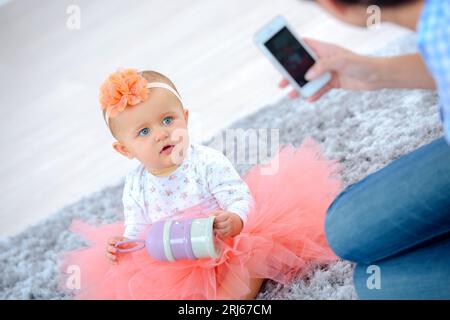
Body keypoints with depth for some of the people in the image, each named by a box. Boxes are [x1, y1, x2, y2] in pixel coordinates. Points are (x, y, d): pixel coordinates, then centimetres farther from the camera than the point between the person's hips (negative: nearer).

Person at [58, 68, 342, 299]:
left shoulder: (207, 162, -14)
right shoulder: (135, 185, 1)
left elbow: (241, 198, -17)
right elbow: (135, 230, 10)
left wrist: (234, 220, -39)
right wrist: (120, 246, -11)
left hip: (227, 248, -3)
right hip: (174, 266, 3)